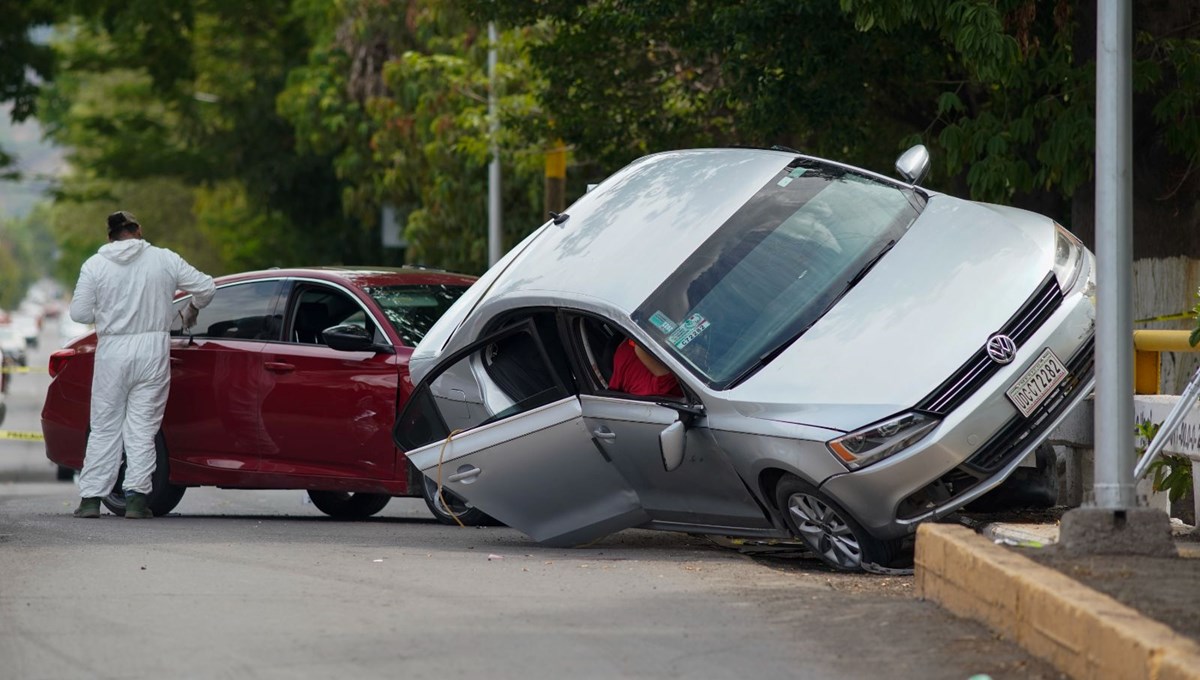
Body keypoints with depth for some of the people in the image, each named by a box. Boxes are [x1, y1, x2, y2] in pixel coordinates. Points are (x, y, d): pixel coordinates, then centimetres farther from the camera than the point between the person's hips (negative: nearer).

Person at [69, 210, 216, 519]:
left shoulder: (95, 265, 0)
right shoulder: (164, 259, 1)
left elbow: (79, 313, -1)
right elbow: (205, 286, 5)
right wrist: (192, 310, 25)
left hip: (112, 352, 0)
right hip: (153, 349, 0)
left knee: (104, 427, 9)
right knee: (142, 427, 4)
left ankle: (90, 498, 7)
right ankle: (136, 496, -3)